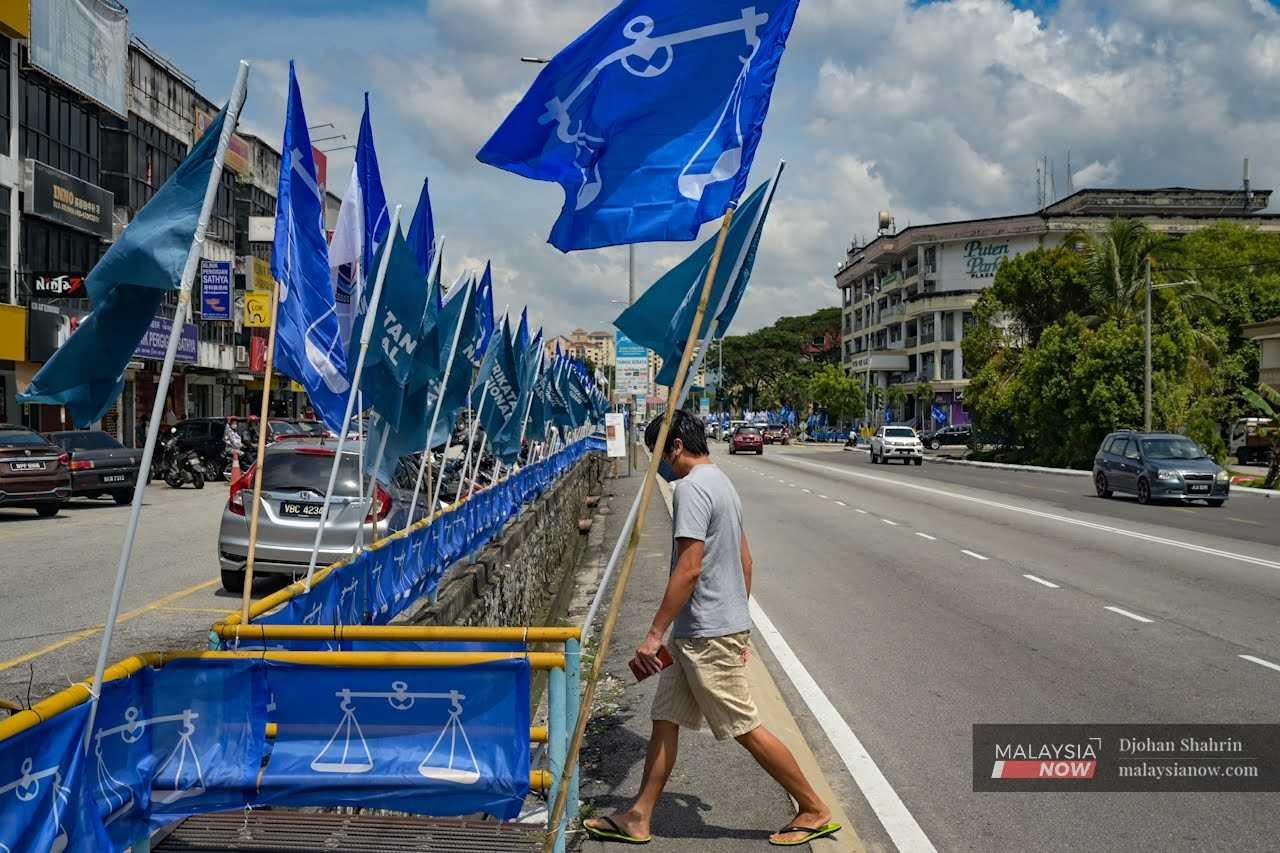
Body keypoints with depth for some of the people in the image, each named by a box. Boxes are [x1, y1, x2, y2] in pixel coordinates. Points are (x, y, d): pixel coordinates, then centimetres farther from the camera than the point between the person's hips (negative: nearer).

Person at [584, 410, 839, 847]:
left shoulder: (691, 487, -17)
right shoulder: (722, 483, 14)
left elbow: (688, 569, -24)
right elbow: (745, 561, 18)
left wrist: (654, 634, -22)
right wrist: (738, 623, 24)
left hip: (706, 634, -10)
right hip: (699, 632, 10)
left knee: (745, 727, 0)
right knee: (665, 719, 12)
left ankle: (814, 811, 12)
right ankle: (637, 819, 19)